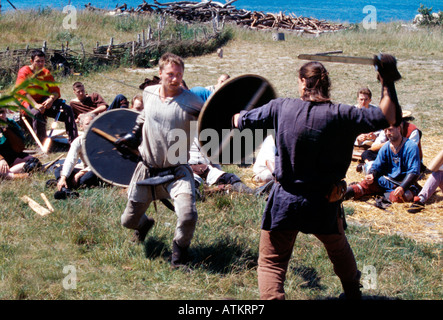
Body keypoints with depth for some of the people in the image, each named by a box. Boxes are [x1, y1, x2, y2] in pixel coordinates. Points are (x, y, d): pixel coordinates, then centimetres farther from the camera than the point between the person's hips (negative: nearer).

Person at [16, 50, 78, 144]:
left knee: (67, 109, -13)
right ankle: (43, 143, -35)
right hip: (28, 102, -5)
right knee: (37, 112, -39)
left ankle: (73, 140, -13)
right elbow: (23, 91, -21)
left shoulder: (46, 73, 7)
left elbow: (55, 91, 1)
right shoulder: (24, 72, -7)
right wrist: (35, 105, -34)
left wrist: (51, 99, -23)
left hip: (44, 101, 5)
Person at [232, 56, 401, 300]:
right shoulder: (340, 115, -12)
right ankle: (353, 292, 50)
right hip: (324, 205, 1)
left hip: (284, 201, -1)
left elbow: (241, 121, 6)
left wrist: (234, 116, 30)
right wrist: (387, 83, 1)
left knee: (271, 262, 6)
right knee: (339, 249, 28)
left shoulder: (280, 108, -7)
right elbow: (387, 117, -10)